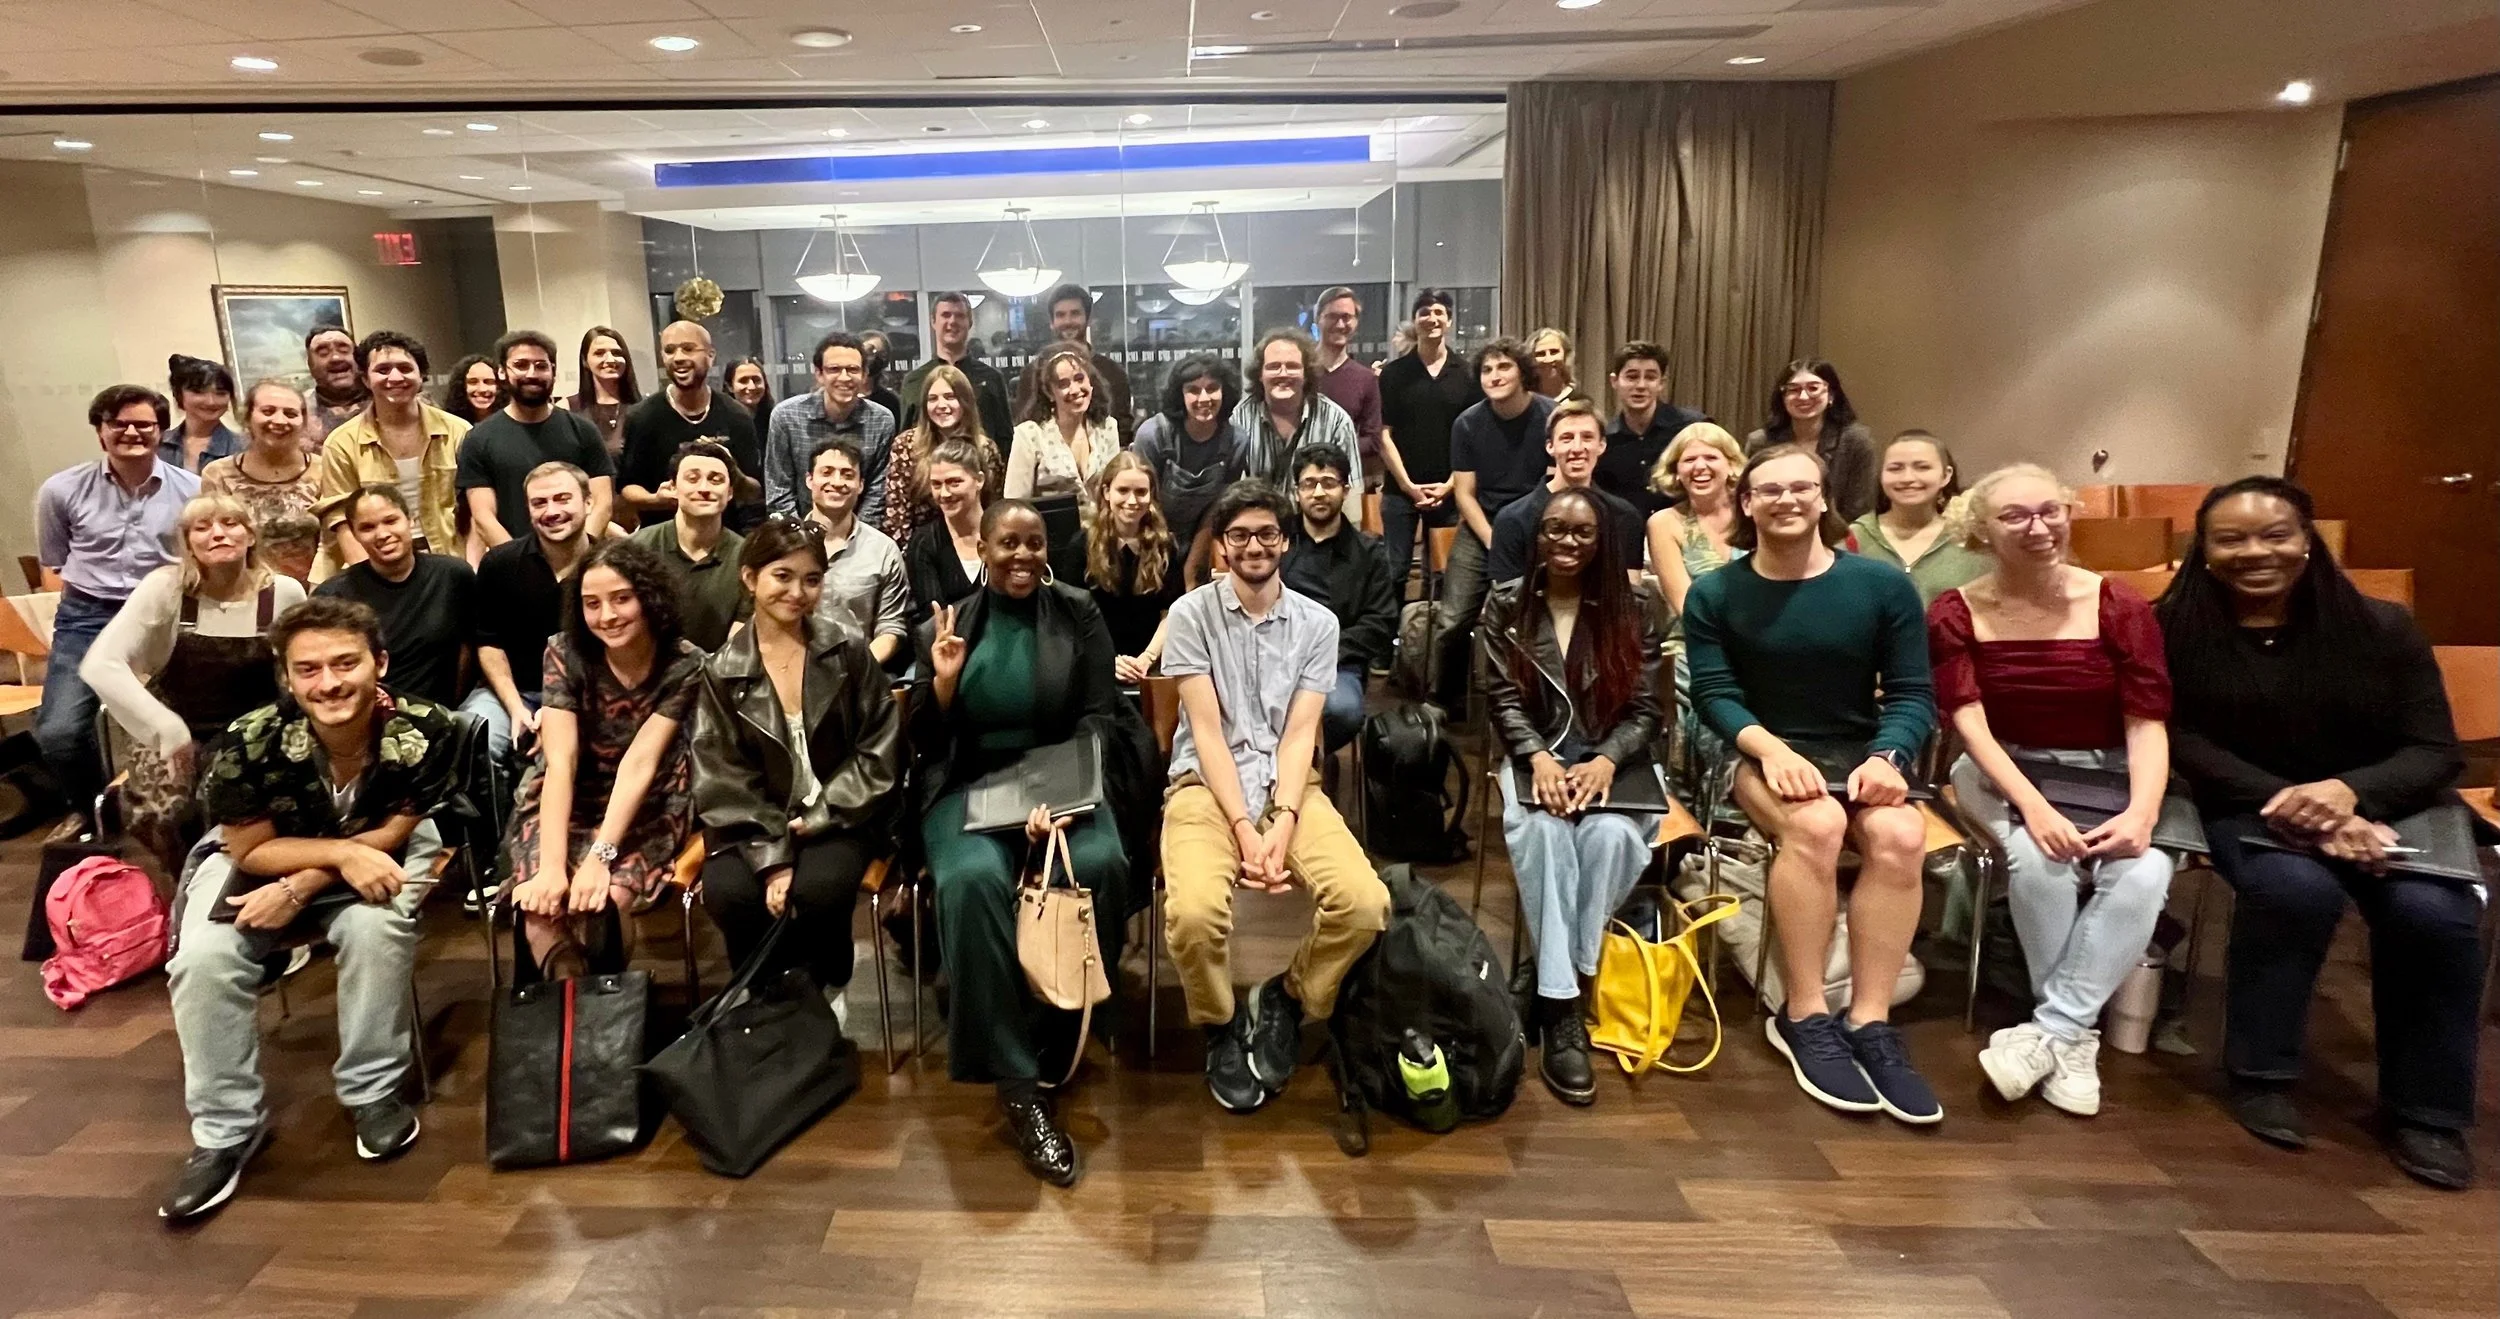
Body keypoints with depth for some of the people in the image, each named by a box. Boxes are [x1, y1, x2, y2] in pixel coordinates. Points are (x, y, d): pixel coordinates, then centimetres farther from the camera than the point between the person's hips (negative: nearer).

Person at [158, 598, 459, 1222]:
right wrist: (343, 851, -31)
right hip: (261, 854, 1)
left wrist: (299, 889, -28)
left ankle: (373, 1093, -8)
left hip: (377, 849, -1)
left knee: (376, 928, -31)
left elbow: (392, 833, -18)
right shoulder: (247, 743, -29)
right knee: (202, 958, -22)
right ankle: (226, 1129, -2)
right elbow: (250, 849, -16)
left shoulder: (426, 731, -30)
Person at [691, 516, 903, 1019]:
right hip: (756, 825, 1)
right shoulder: (721, 672, 0)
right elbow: (723, 780, -4)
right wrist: (771, 857, -17)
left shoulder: (849, 652, -1)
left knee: (818, 889, -30)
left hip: (838, 817, -1)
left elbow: (880, 752, -2)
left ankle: (828, 990, 2)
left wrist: (819, 817, -12)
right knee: (727, 893, -28)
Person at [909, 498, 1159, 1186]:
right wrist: (944, 684, -12)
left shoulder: (1078, 614, 6)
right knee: (973, 879, -34)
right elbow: (926, 747, 8)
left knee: (1099, 865, -33)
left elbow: (1097, 718, -2)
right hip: (969, 786, 0)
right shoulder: (944, 630, 8)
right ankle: (1017, 1084, -27)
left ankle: (1051, 1050, -13)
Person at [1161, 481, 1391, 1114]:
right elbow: (1207, 729, -6)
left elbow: (1299, 734, -1)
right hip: (1206, 784, -2)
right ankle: (1223, 1025, 3)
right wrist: (1243, 826, -17)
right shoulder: (1191, 613, 0)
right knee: (1194, 912, -32)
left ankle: (1286, 1000, 8)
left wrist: (1282, 822, -17)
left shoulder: (1318, 623, 7)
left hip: (1289, 785, 2)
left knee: (1365, 903, -24)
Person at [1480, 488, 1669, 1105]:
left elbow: (1645, 709, 0)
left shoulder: (1636, 608, 4)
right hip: (1535, 757, 0)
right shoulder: (1506, 604, 5)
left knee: (1610, 833, -33)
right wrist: (1539, 758, -18)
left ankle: (1567, 981, -18)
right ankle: (1562, 1006, -31)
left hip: (1614, 761, 1)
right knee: (1543, 830, -33)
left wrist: (1605, 763, -18)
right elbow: (1504, 699, 0)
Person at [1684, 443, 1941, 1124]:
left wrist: (1886, 758, -20)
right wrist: (1773, 749, -25)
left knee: (1901, 835, -30)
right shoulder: (1714, 594, 2)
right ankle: (1804, 1018, -21)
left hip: (1862, 753, 2)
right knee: (1816, 824, -34)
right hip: (1761, 755, -2)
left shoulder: (1884, 586, 3)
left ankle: (1869, 1023, -21)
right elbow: (1714, 693, -6)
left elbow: (1913, 693, 0)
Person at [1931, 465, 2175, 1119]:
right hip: (2003, 773, -1)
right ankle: (2074, 1036, -11)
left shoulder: (2120, 608, -2)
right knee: (2039, 861, -32)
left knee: (2143, 874, -29)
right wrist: (2033, 805, -26)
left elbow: (2147, 723, -7)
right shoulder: (1955, 614, -4)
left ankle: (2048, 1030, -19)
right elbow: (1970, 722, -12)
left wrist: (2142, 811, -24)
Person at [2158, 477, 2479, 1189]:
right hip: (2247, 805, -2)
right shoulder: (2177, 627, -6)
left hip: (2384, 805, 2)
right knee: (2294, 888, -34)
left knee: (2434, 912, -27)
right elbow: (2182, 740, -9)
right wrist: (2287, 803, -22)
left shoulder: (2381, 626, -1)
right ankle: (2262, 1076, -12)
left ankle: (2425, 1109, -6)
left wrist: (2348, 792, -25)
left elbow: (2436, 750, -3)